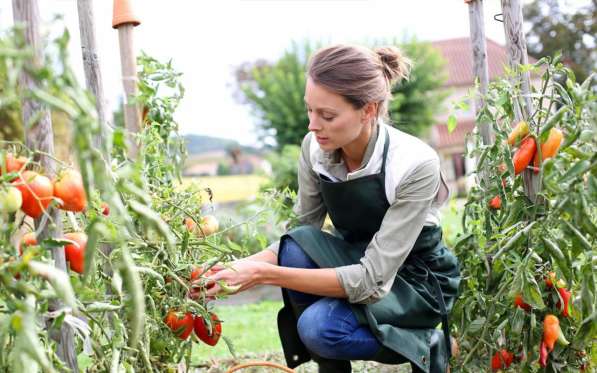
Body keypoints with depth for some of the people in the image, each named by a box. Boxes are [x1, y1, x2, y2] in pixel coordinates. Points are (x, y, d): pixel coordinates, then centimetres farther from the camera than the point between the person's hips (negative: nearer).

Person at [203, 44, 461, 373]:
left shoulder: (415, 164, -30)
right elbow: (301, 230, -2)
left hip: (415, 280, -5)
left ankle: (427, 344, -2)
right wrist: (244, 266, -23)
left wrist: (264, 273, -36)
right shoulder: (315, 147, -14)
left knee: (318, 326, -31)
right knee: (297, 245, -27)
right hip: (354, 262, 5)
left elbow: (372, 280, -31)